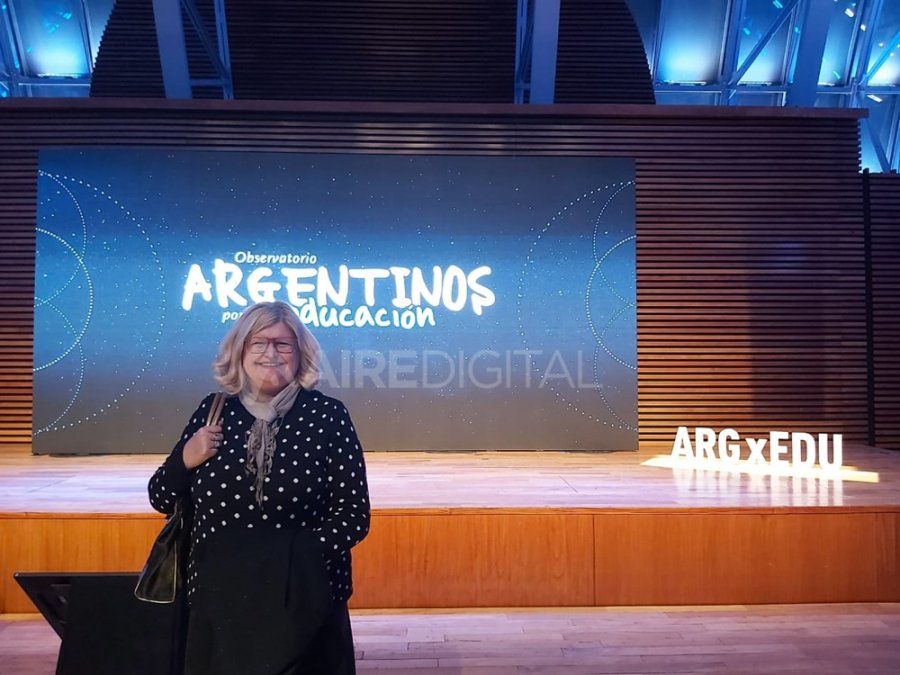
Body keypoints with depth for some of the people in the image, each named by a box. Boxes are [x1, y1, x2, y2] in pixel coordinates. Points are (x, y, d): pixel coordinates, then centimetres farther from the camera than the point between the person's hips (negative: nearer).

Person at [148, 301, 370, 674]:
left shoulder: (327, 415, -9)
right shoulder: (214, 411, 1)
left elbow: (354, 514, -9)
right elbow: (162, 500, 10)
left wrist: (297, 556, -20)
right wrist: (185, 460, -9)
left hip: (302, 602, -3)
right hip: (217, 601, 3)